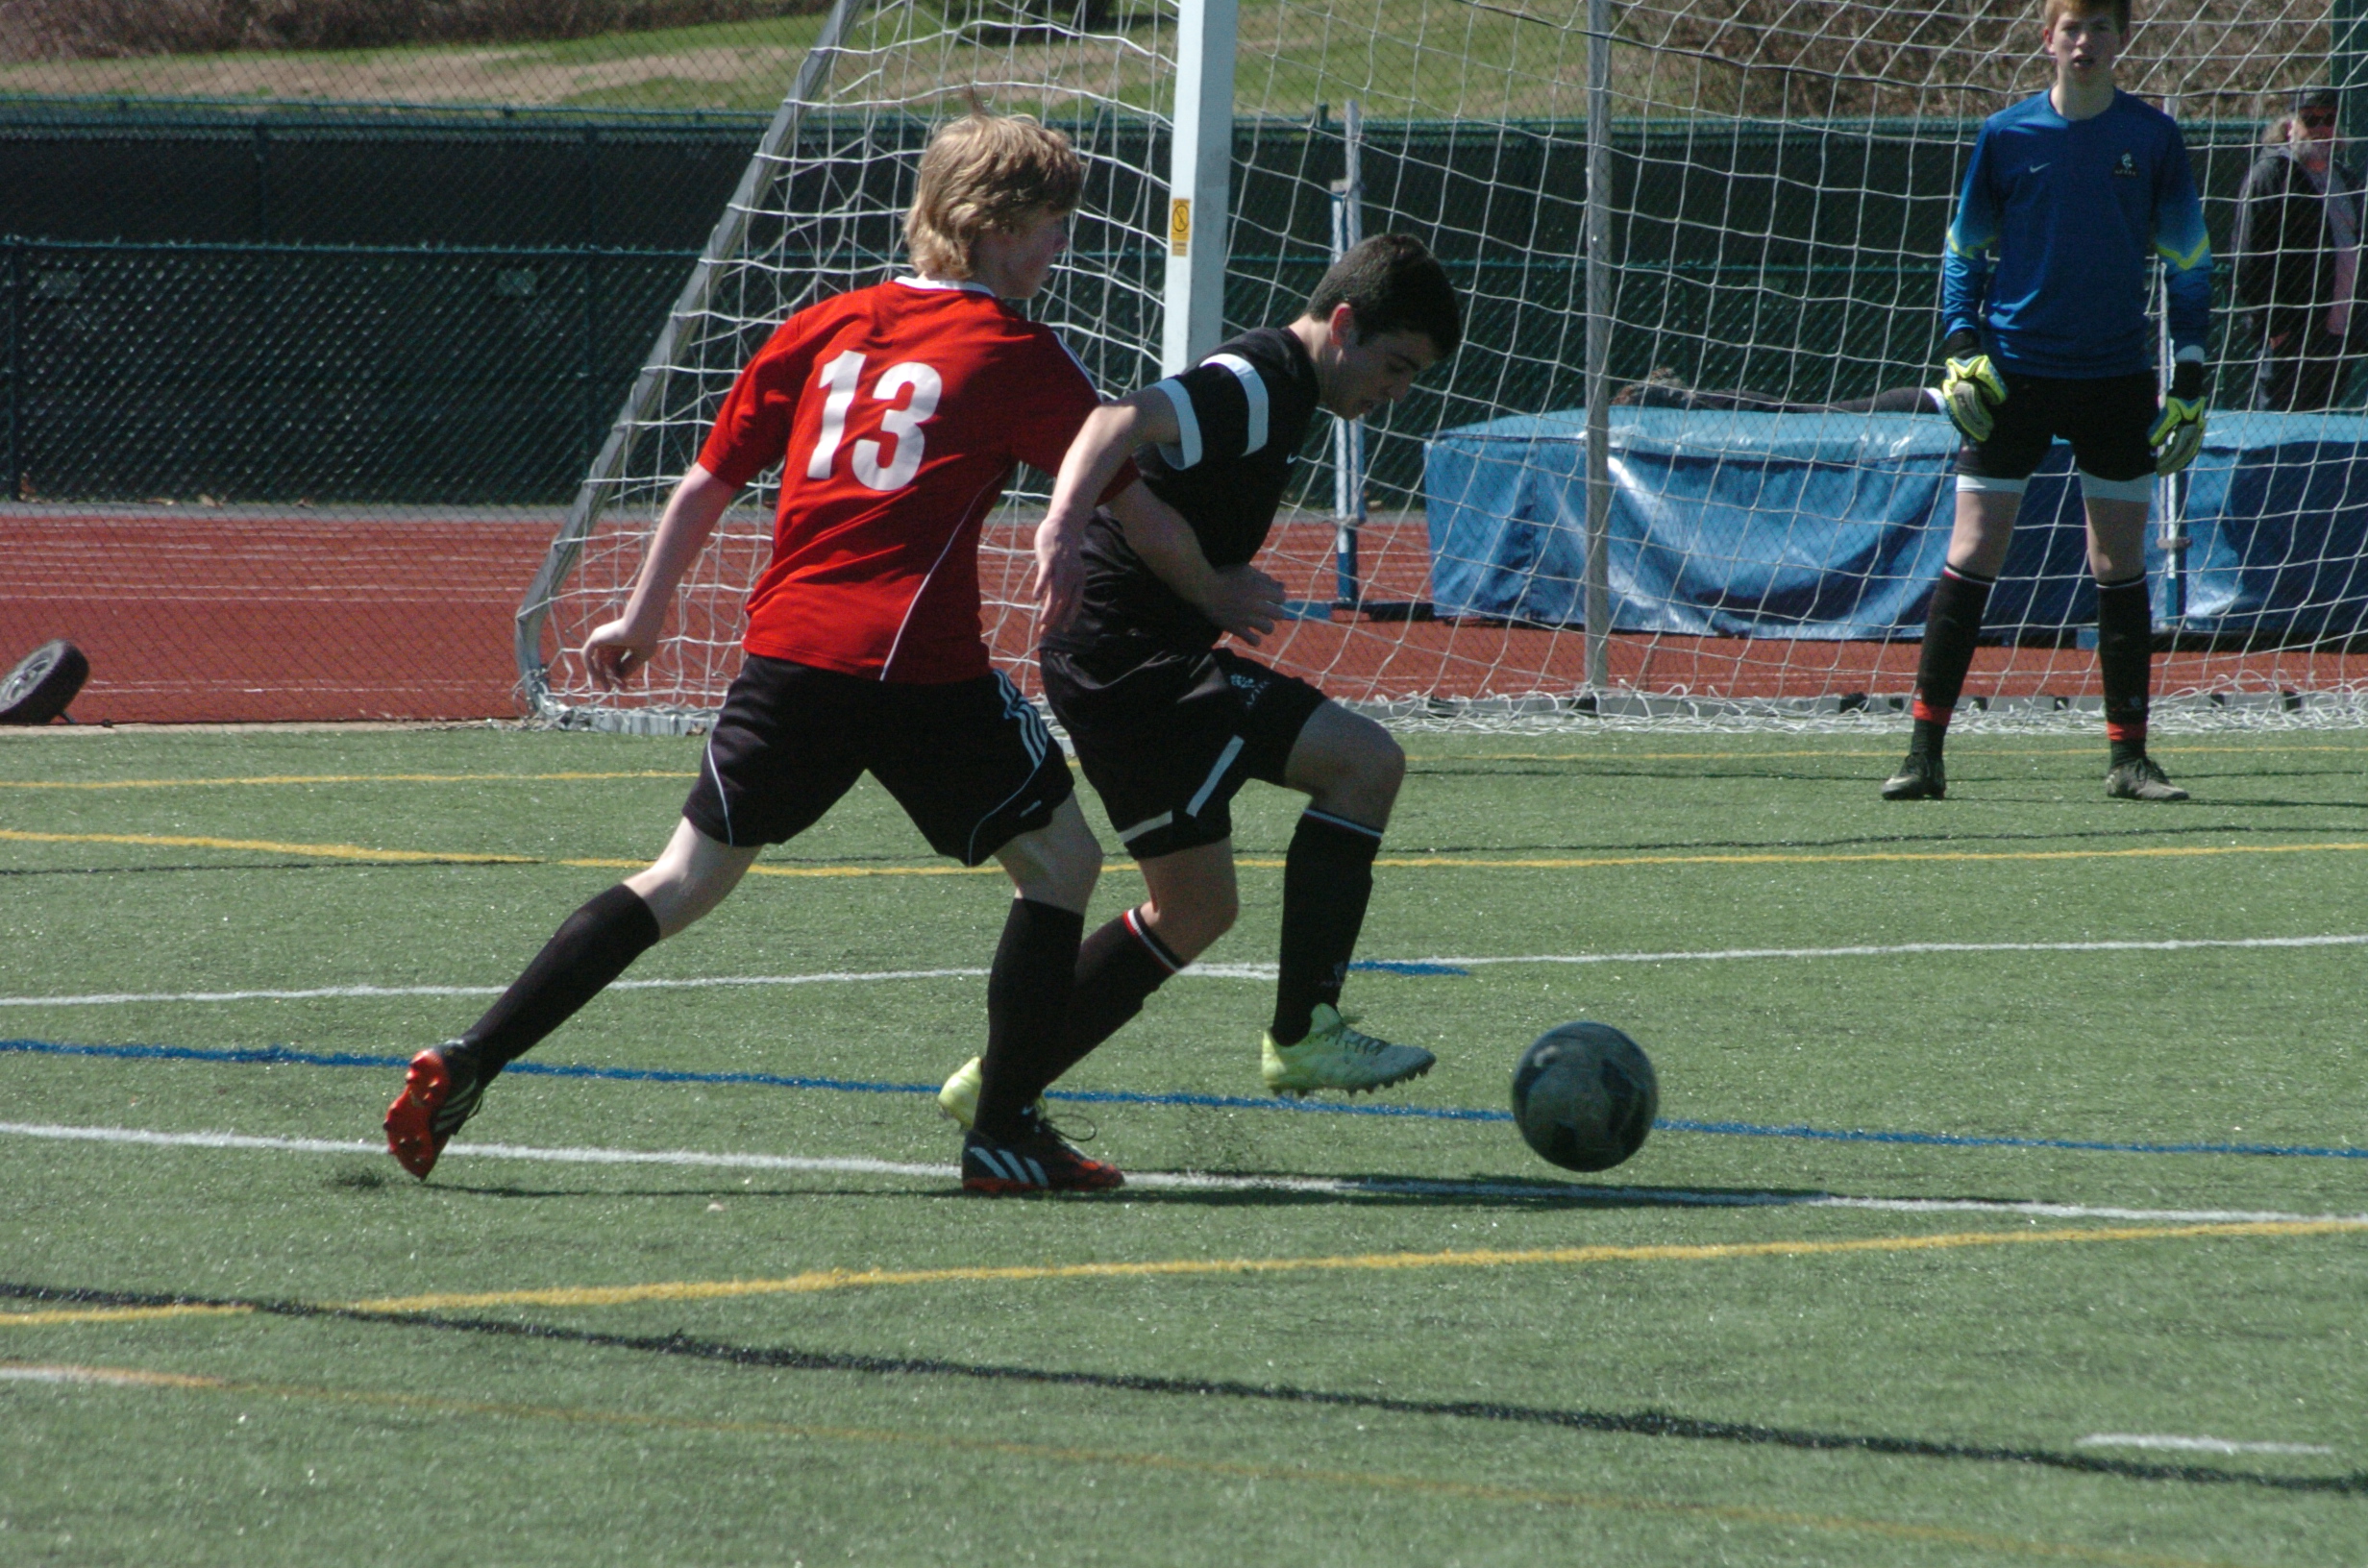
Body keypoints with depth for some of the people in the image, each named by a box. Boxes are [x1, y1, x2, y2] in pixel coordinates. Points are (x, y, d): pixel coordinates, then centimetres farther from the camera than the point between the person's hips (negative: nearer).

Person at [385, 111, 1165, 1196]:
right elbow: (1131, 497, 5)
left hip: (787, 649, 5)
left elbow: (706, 483, 19)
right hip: (921, 660, -5)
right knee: (1060, 860, 13)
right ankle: (1004, 1132, 8)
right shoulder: (1016, 355, 4)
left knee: (688, 876, 13)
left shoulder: (828, 327, 17)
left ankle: (463, 1066, 3)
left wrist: (642, 617, 29)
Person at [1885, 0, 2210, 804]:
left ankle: (2128, 757, 10)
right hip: (2013, 374, -1)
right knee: (1972, 556, -5)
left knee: (2120, 564, 3)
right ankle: (1925, 752, -3)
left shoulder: (2152, 137, 1)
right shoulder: (2006, 135, 0)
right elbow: (1964, 252, 10)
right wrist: (1962, 353, -3)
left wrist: (2188, 383, 3)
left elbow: (2189, 261, 7)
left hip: (2115, 377, 1)